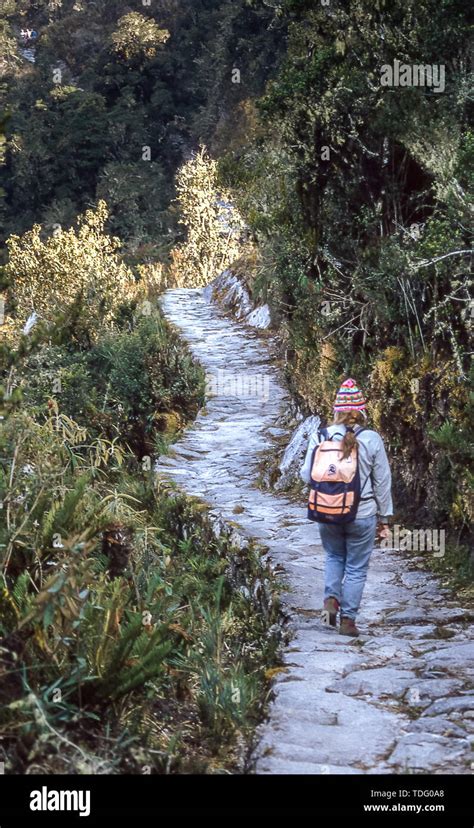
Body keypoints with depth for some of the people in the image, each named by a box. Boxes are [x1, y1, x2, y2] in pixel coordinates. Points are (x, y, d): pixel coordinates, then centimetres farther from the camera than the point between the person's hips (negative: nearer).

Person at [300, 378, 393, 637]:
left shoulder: (319, 437, -8)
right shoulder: (372, 440, -10)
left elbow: (306, 475, -1)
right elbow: (382, 482, -3)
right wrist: (384, 518, 7)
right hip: (362, 515, -2)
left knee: (334, 557, 27)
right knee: (356, 568, 12)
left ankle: (331, 597, 7)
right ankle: (348, 620, 16)